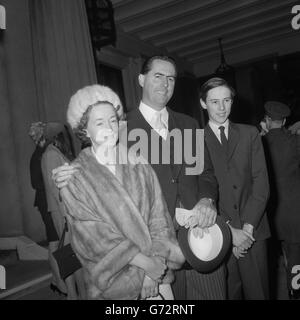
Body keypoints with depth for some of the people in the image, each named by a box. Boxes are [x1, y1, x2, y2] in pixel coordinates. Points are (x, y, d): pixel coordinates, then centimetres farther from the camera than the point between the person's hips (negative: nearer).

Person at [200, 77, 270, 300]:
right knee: (228, 292, 6)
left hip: (253, 231, 2)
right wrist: (228, 229, -12)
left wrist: (247, 227, -9)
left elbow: (261, 183, 1)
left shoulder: (250, 134, 7)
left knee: (258, 291, 8)